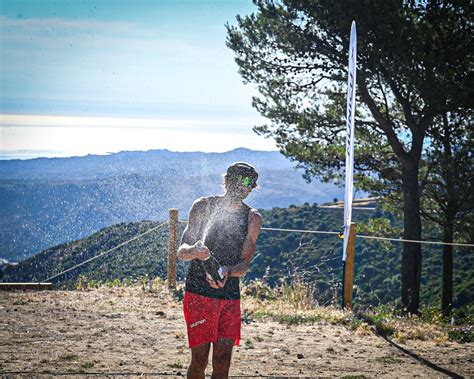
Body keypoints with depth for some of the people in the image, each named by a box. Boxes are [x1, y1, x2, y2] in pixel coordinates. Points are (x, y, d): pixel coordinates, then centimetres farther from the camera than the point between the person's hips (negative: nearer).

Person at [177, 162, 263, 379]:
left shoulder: (252, 218, 4)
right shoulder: (203, 207, -2)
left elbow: (244, 265, 0)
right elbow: (182, 251, -6)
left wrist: (227, 272, -23)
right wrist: (193, 251, -30)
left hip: (230, 295, 3)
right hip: (198, 293, -3)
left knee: (222, 360, -1)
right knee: (199, 359, -6)